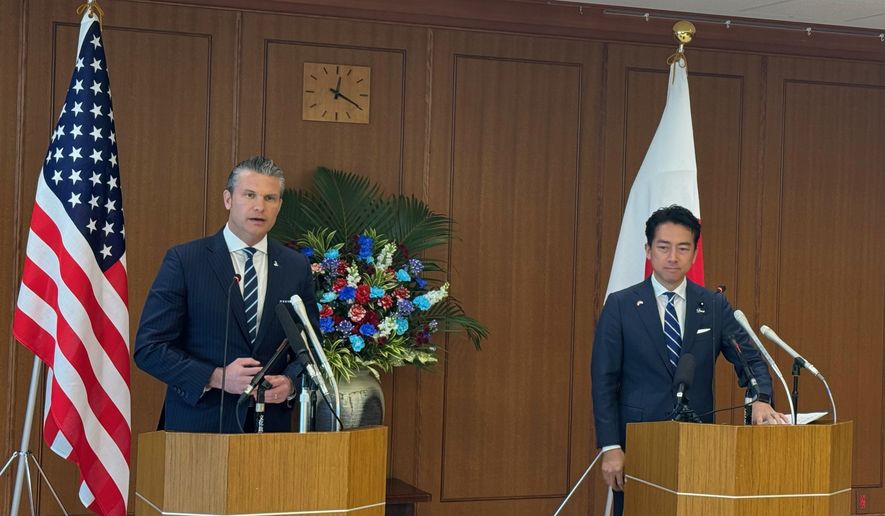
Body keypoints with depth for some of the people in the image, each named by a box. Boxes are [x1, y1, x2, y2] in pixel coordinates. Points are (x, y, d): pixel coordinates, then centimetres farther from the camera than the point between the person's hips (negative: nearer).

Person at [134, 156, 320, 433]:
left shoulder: (297, 267, 7)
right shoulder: (184, 260, -4)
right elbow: (148, 348, -7)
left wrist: (290, 382, -9)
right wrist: (216, 377, -18)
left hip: (270, 424, 3)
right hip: (198, 424, -3)